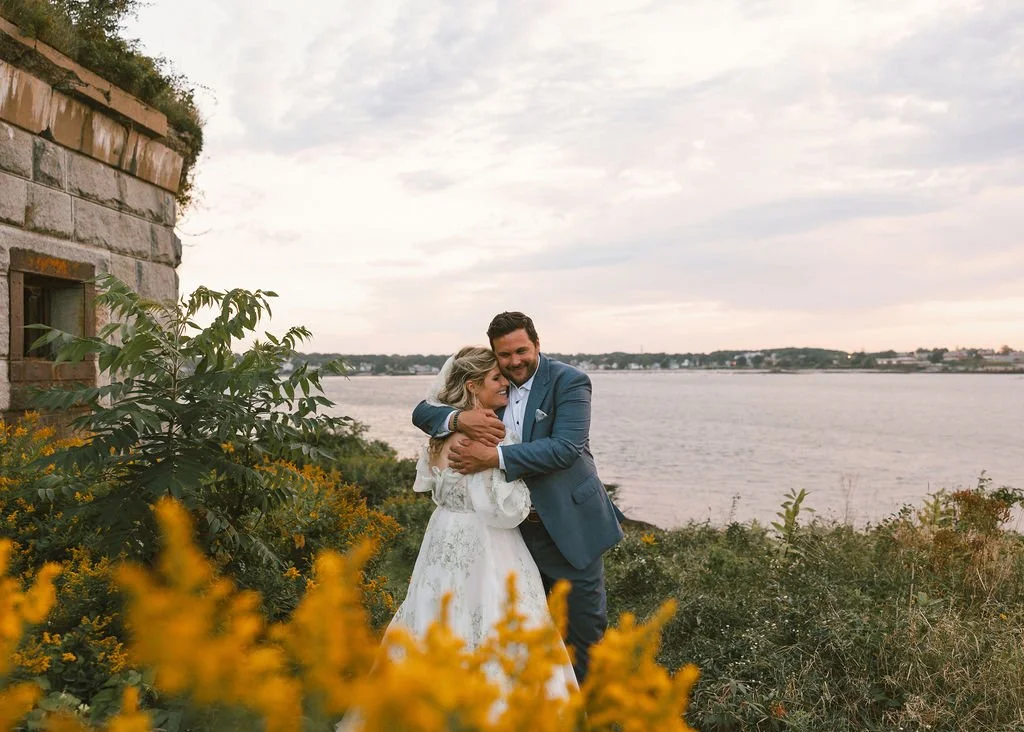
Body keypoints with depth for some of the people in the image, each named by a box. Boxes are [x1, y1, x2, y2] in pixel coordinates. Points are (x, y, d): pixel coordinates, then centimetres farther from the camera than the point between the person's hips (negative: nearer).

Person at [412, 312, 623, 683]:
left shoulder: (569, 382, -11)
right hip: (514, 526, 4)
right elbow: (422, 412, 0)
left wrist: (493, 456, -31)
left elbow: (565, 447, -25)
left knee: (584, 625, 7)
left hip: (569, 524, -4)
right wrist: (459, 418, -23)